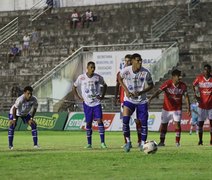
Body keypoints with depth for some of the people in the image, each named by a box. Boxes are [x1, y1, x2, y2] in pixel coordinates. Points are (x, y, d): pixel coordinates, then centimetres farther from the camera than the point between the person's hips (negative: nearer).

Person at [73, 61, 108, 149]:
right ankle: (89, 143, 11)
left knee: (99, 120, -11)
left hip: (96, 103, 0)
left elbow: (104, 85, 17)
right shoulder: (81, 78, -3)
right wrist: (79, 97, 3)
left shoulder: (98, 77, 0)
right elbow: (74, 87, 10)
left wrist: (102, 96, 6)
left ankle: (102, 142, -10)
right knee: (88, 123, 3)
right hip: (87, 103, 0)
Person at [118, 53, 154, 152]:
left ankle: (143, 144, 13)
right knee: (125, 120, -16)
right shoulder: (125, 71, -14)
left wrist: (141, 92, -16)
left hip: (142, 100, 1)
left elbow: (151, 85, -1)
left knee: (143, 122, -2)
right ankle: (128, 142, 1)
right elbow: (120, 78, 8)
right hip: (129, 99, -1)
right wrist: (126, 90, -4)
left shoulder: (145, 72, -14)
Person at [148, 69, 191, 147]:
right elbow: (158, 91, -27)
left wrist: (188, 108, -4)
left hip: (177, 109, 0)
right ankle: (162, 141, 23)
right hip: (166, 108, 0)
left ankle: (177, 141, -4)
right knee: (163, 124, 7)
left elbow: (186, 97, -1)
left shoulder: (183, 86, -10)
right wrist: (151, 98, -41)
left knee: (177, 123, -15)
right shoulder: (167, 84, -19)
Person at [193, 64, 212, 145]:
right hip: (202, 104, 0)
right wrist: (195, 94, 2)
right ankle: (200, 140, 11)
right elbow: (193, 85, 13)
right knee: (200, 122, 2)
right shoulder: (199, 78, -3)